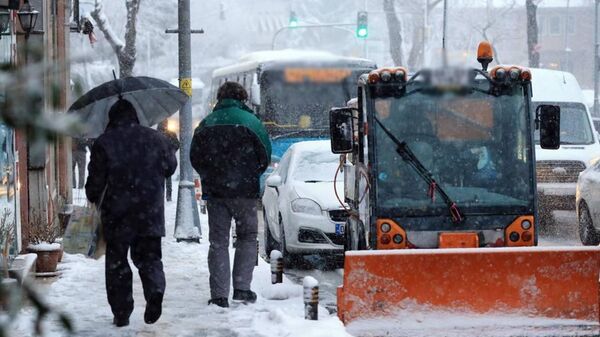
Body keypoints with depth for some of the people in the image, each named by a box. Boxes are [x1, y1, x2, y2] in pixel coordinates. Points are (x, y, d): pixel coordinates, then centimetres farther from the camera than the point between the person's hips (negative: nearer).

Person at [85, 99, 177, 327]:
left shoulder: (104, 143, -5)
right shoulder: (155, 138, 4)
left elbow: (96, 178, -4)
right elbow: (170, 167, 15)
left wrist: (94, 199, 15)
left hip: (117, 213, -2)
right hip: (150, 212, 2)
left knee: (116, 261, 8)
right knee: (149, 256, 13)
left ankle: (121, 313, 5)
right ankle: (155, 290, -18)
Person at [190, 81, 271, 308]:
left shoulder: (206, 124, 3)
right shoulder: (249, 121, -4)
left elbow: (194, 157, 5)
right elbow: (265, 153, -3)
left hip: (213, 191, 2)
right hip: (245, 191, -2)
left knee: (218, 242, 6)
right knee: (247, 237, 13)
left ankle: (219, 295, -1)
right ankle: (242, 287, 3)